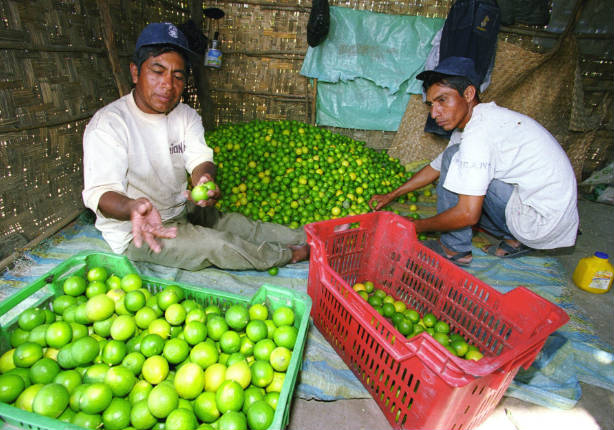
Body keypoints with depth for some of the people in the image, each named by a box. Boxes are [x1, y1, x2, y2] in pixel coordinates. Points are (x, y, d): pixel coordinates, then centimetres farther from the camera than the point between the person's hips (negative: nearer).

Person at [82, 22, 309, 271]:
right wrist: (133, 207, -50)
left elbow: (200, 159, -15)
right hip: (132, 231, -5)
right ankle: (290, 254, -4)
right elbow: (100, 191, -27)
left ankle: (307, 237, 6)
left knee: (240, 225, -4)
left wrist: (205, 179, -40)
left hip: (181, 212, 6)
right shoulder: (108, 123, -18)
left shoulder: (187, 116, 0)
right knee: (215, 244, -20)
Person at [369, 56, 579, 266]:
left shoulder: (479, 132, -22)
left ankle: (455, 248, -7)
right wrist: (391, 195, 20)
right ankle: (516, 240, 11)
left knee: (455, 157, -15)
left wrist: (417, 226, -11)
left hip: (542, 221, -10)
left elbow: (468, 215, -26)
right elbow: (436, 167, 19)